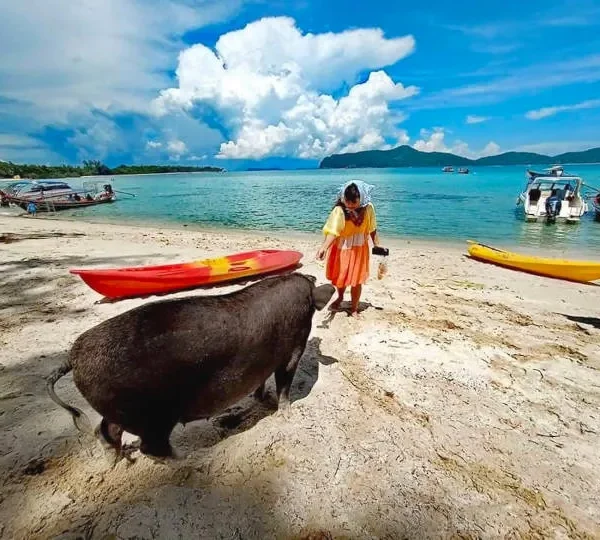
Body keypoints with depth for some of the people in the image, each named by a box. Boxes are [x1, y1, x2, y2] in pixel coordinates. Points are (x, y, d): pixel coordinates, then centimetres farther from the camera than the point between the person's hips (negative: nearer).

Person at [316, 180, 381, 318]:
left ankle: (354, 308, 27)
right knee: (340, 277, 16)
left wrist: (377, 245, 1)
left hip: (359, 249, 1)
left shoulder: (368, 208, -14)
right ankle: (340, 297, 49)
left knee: (356, 280, 6)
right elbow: (332, 231, -35)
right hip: (341, 249, -1)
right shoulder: (339, 210, -24)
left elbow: (372, 228, 0)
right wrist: (324, 247, -51)